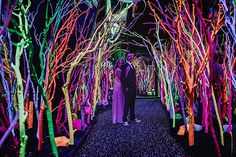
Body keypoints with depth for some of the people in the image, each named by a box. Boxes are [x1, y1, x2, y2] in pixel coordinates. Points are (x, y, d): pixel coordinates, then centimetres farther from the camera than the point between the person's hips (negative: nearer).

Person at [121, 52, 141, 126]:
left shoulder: (132, 65, 17)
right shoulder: (125, 65, -11)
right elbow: (123, 77, -16)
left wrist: (135, 86, 14)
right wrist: (125, 87, -19)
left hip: (133, 88, 9)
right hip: (128, 88, -8)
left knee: (132, 103, 15)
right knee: (127, 104, -6)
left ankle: (132, 118, 25)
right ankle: (125, 120, -1)